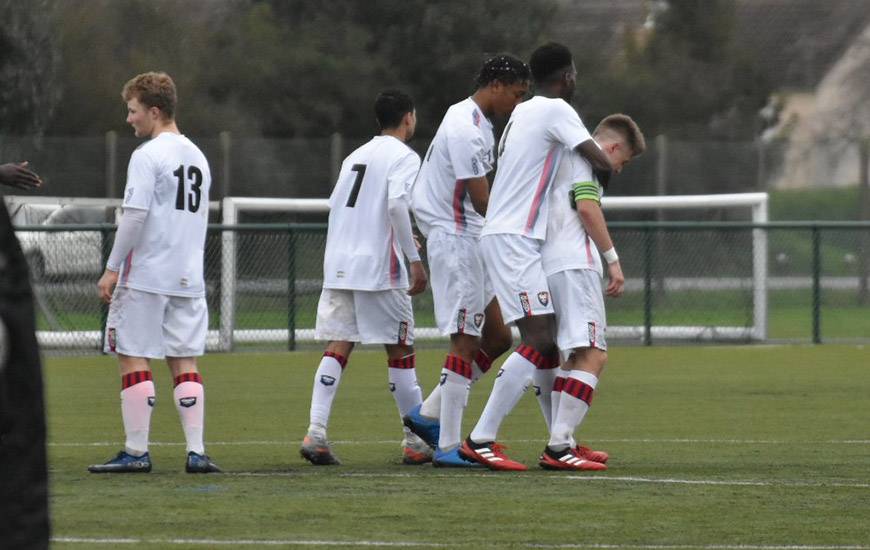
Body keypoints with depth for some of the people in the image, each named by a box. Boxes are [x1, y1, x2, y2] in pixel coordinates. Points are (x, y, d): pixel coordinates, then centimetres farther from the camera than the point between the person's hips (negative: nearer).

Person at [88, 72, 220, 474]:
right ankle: (196, 452, 0)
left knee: (133, 359, -1)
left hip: (145, 275, -7)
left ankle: (136, 452, -2)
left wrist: (112, 269, -11)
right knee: (185, 361, 7)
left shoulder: (147, 156, -10)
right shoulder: (197, 157, 15)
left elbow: (135, 215, -16)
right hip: (189, 278, 7)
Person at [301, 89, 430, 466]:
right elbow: (397, 203, -18)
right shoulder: (404, 157, -3)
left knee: (337, 347, 2)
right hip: (379, 266, -6)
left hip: (339, 265, 6)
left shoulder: (355, 156, 19)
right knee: (400, 350, 2)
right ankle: (416, 441, 6)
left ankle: (316, 433, -12)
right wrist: (415, 259, -16)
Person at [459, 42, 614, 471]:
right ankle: (481, 440, -23)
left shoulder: (522, 112, 18)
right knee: (538, 338, -16)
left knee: (549, 339, 13)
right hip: (513, 239, -10)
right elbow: (600, 161, -15)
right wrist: (607, 166, 9)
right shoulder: (555, 110, -9)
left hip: (507, 237, 10)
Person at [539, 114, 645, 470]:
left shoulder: (567, 156, 28)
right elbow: (587, 207, -13)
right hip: (574, 265, -10)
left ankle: (561, 443, 19)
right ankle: (558, 447, -24)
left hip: (551, 267, 10)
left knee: (575, 356, 19)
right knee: (593, 356, -15)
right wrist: (613, 259, -10)